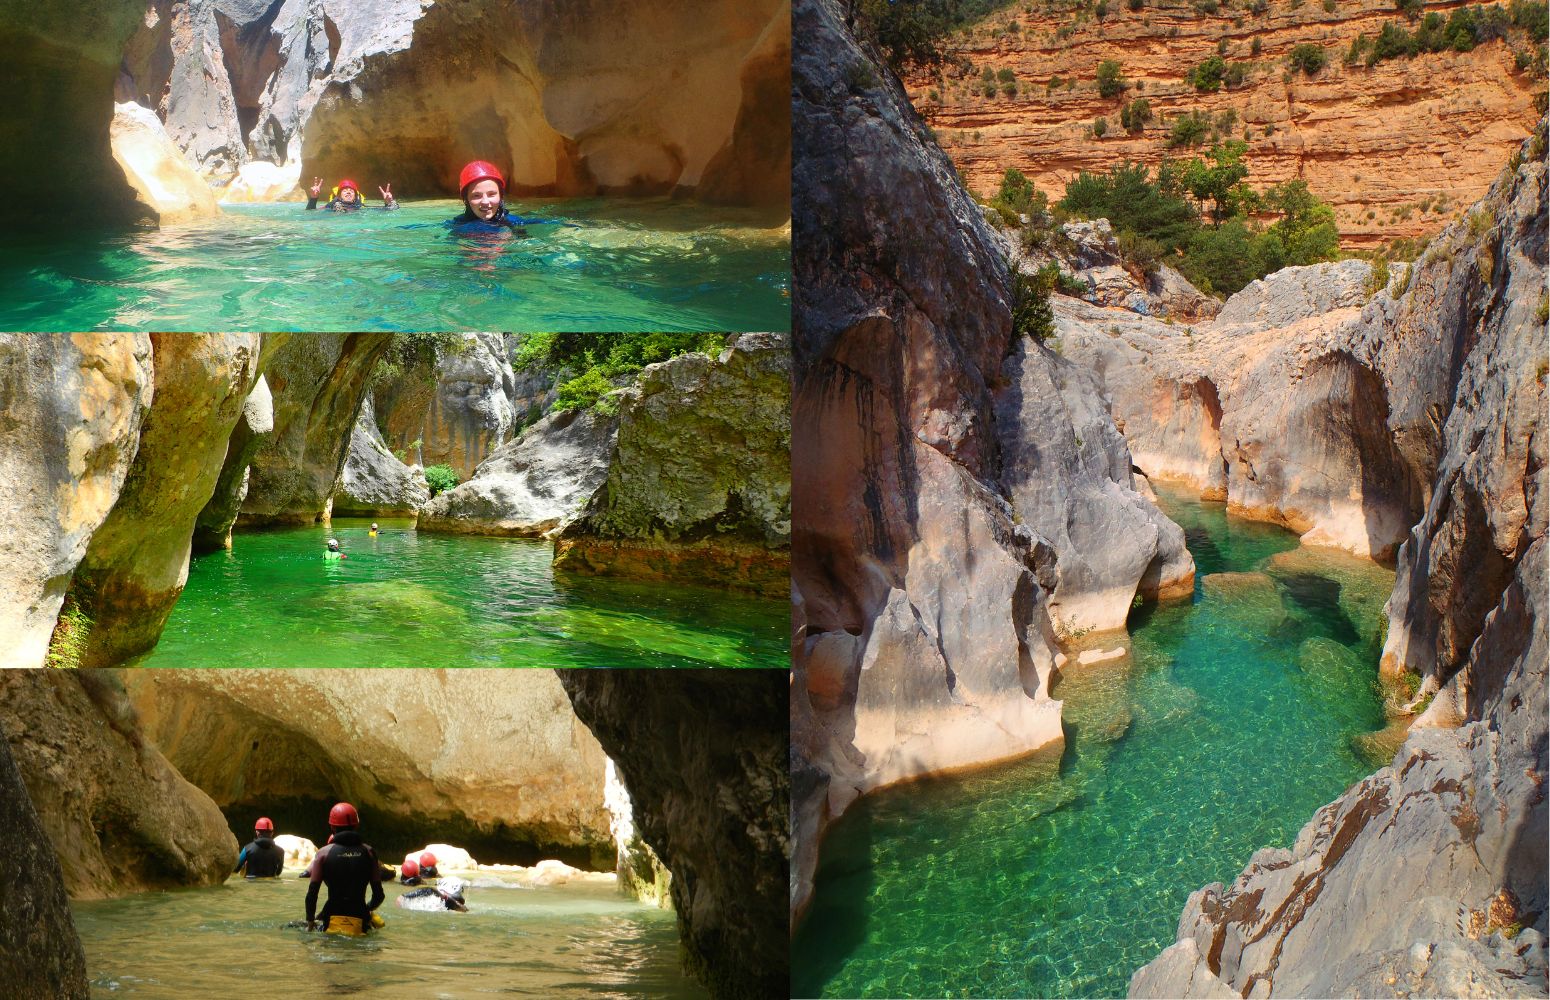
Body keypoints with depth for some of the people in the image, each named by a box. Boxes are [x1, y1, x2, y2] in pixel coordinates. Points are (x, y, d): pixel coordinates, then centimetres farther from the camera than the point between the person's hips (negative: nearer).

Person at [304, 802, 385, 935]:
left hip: (332, 923, -1)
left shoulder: (324, 853, 2)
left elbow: (311, 894, -1)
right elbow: (379, 895, 6)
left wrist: (310, 923, 10)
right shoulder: (368, 852, 6)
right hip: (360, 923, 1)